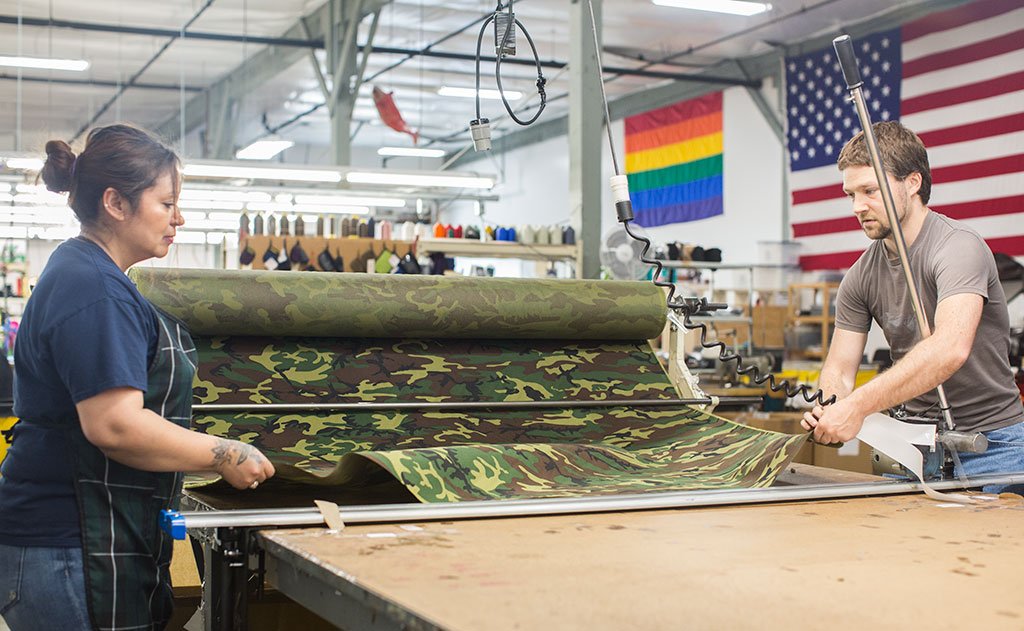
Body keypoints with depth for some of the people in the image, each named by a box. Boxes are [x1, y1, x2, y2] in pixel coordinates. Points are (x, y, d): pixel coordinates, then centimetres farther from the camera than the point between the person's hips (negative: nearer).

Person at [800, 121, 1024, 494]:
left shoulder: (958, 247, -17)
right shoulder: (861, 277, 4)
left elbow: (950, 348, -33)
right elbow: (839, 368, 4)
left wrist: (858, 406, -38)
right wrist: (828, 408, -20)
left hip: (991, 443, -5)